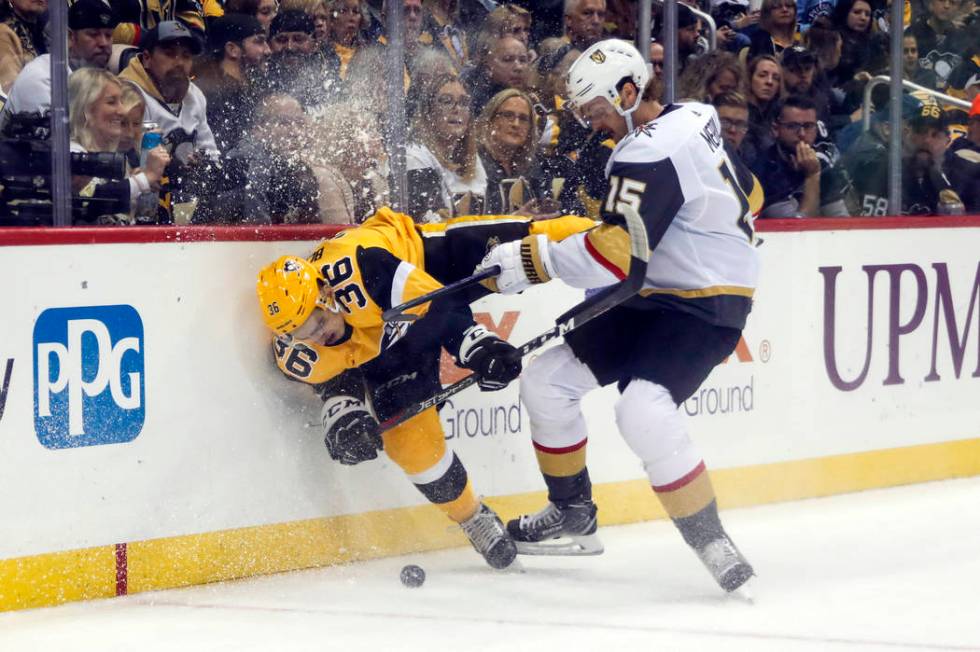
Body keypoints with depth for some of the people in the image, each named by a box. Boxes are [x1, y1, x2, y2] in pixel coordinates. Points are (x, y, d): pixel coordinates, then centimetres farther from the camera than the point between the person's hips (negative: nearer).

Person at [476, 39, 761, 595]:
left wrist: (532, 260, -26)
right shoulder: (691, 119, 7)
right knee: (547, 379, 6)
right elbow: (747, 193, 20)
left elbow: (615, 252, -31)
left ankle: (711, 542, -19)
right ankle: (573, 515, 22)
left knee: (643, 411, -31)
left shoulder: (650, 151, -23)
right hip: (653, 297, 11)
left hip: (705, 306, -11)